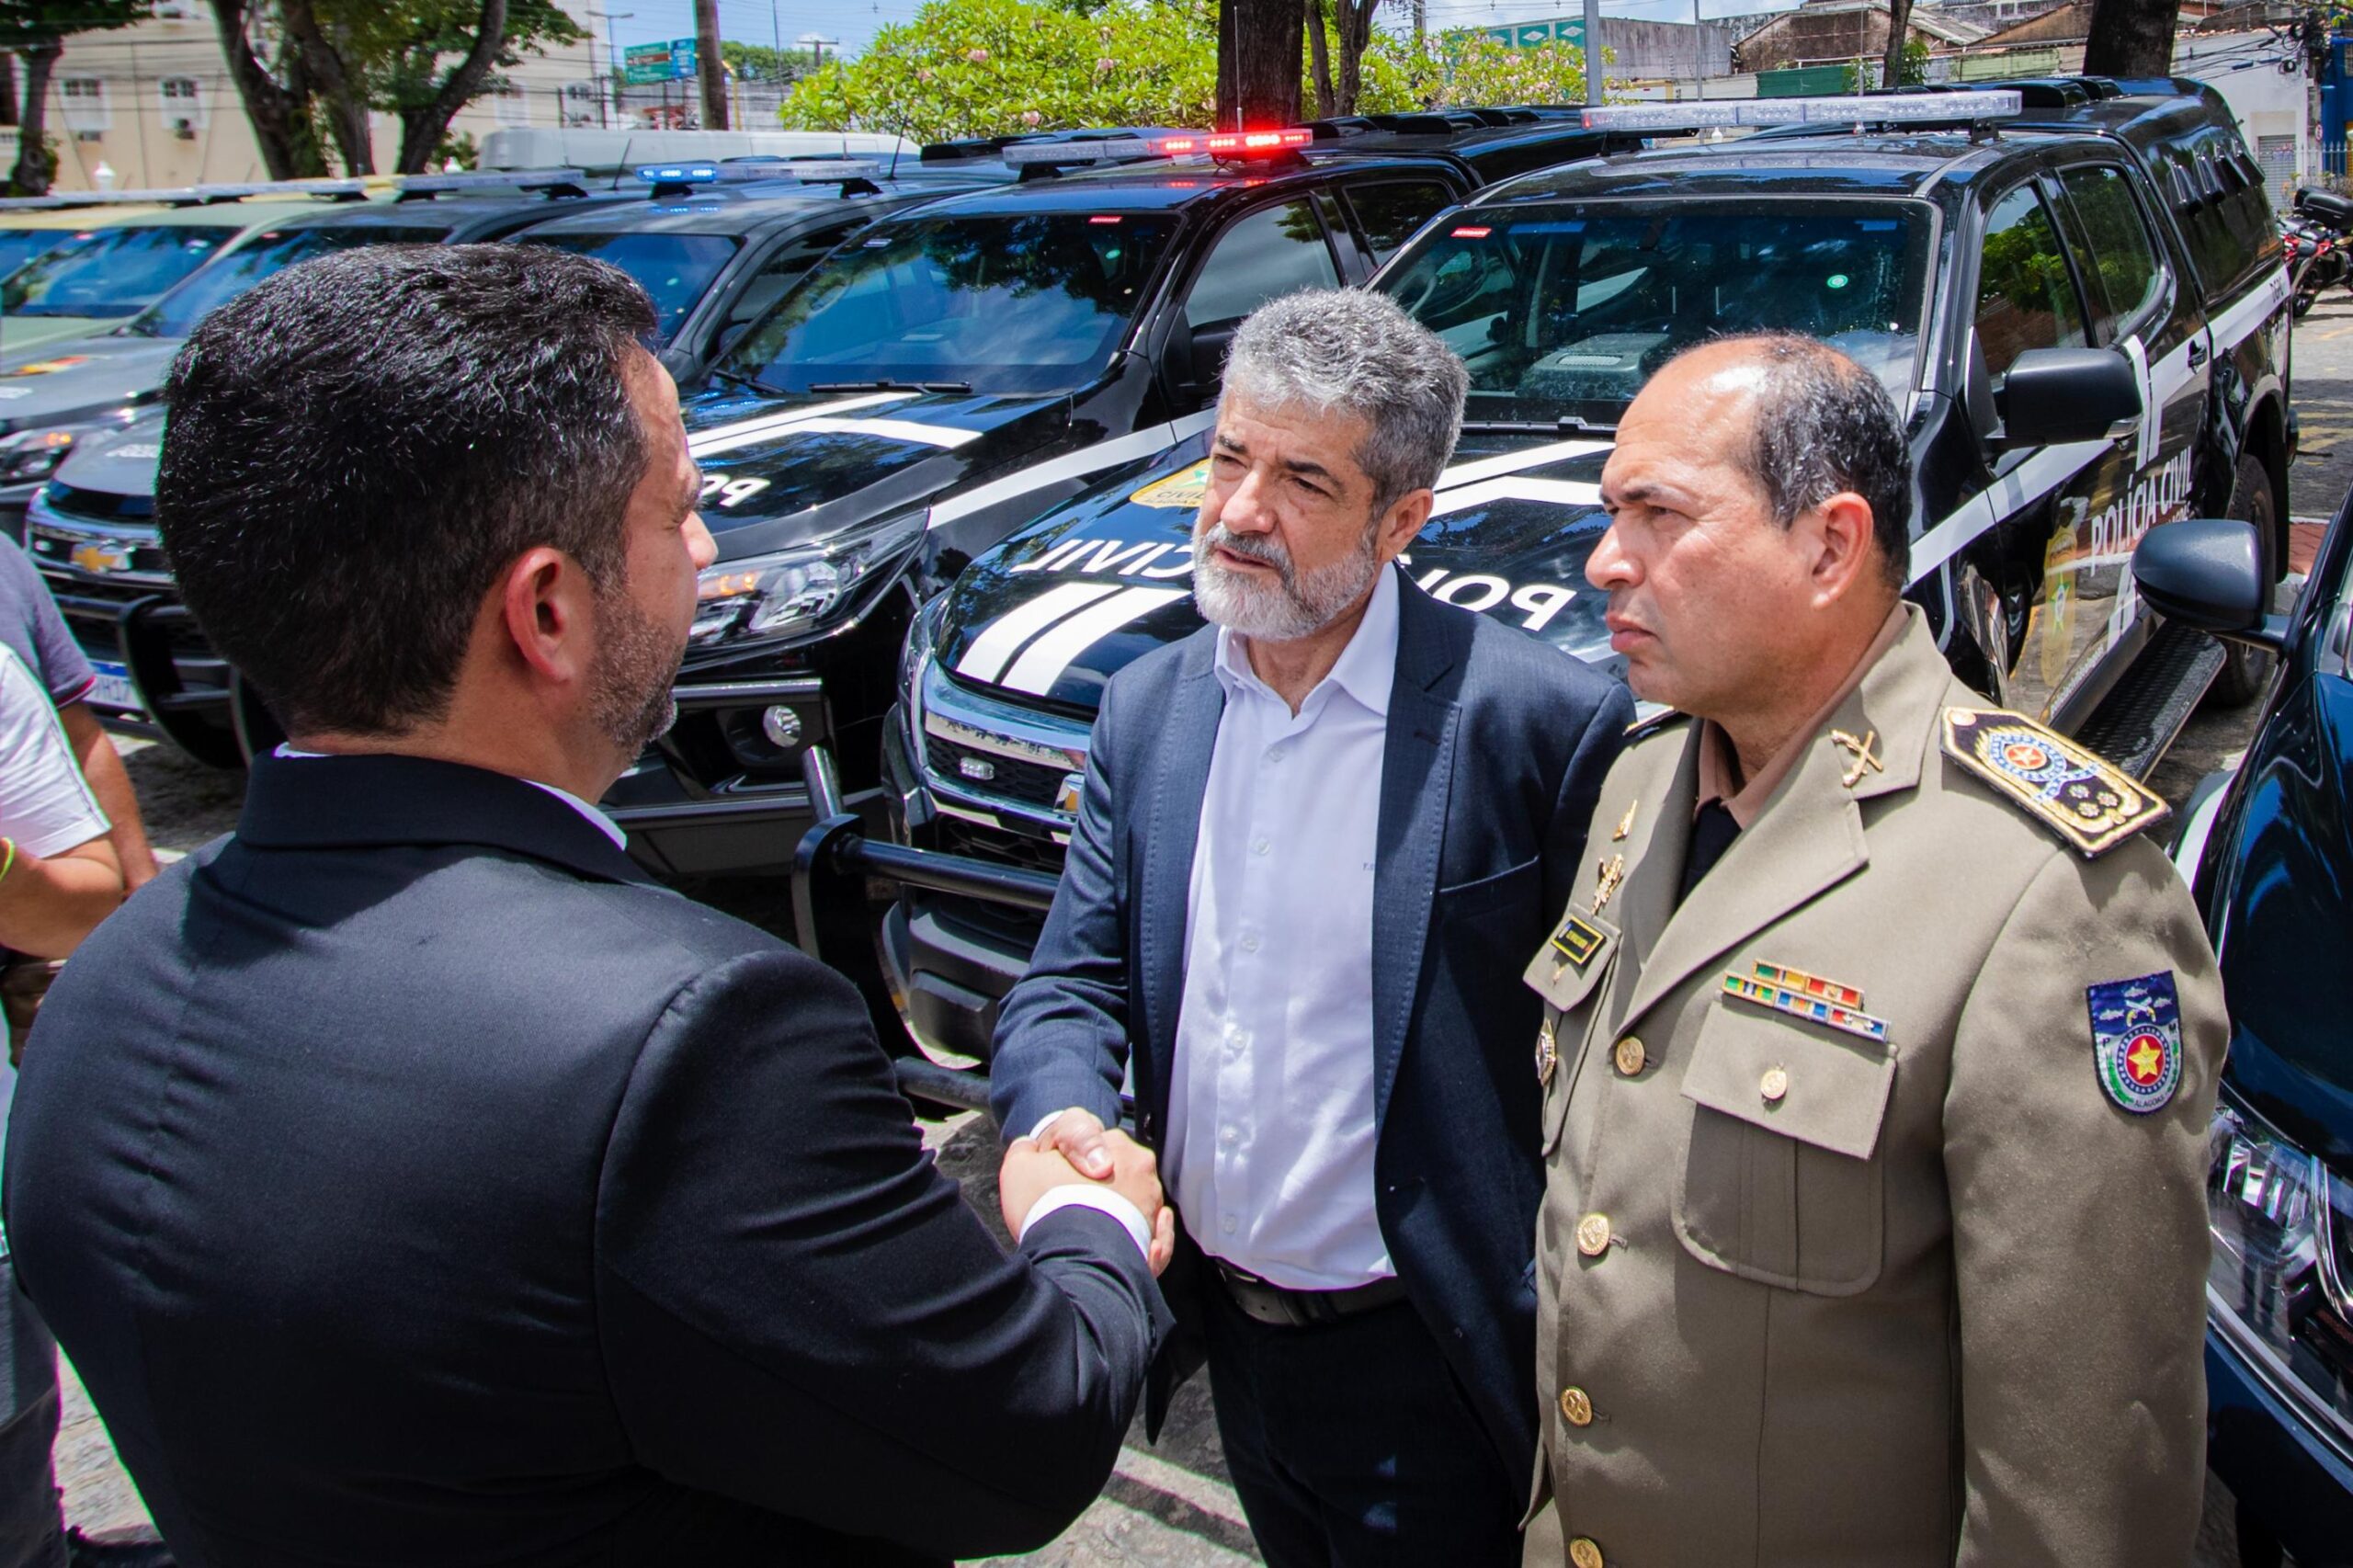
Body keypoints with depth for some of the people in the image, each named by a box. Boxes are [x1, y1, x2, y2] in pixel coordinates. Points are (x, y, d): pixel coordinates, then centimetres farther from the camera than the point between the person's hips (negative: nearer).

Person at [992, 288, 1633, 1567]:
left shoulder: (1538, 719, -18)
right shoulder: (1146, 709, 1)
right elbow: (1073, 984, 2)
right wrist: (1058, 1117, -19)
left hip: (1420, 1369, -5)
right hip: (1230, 1334, 6)